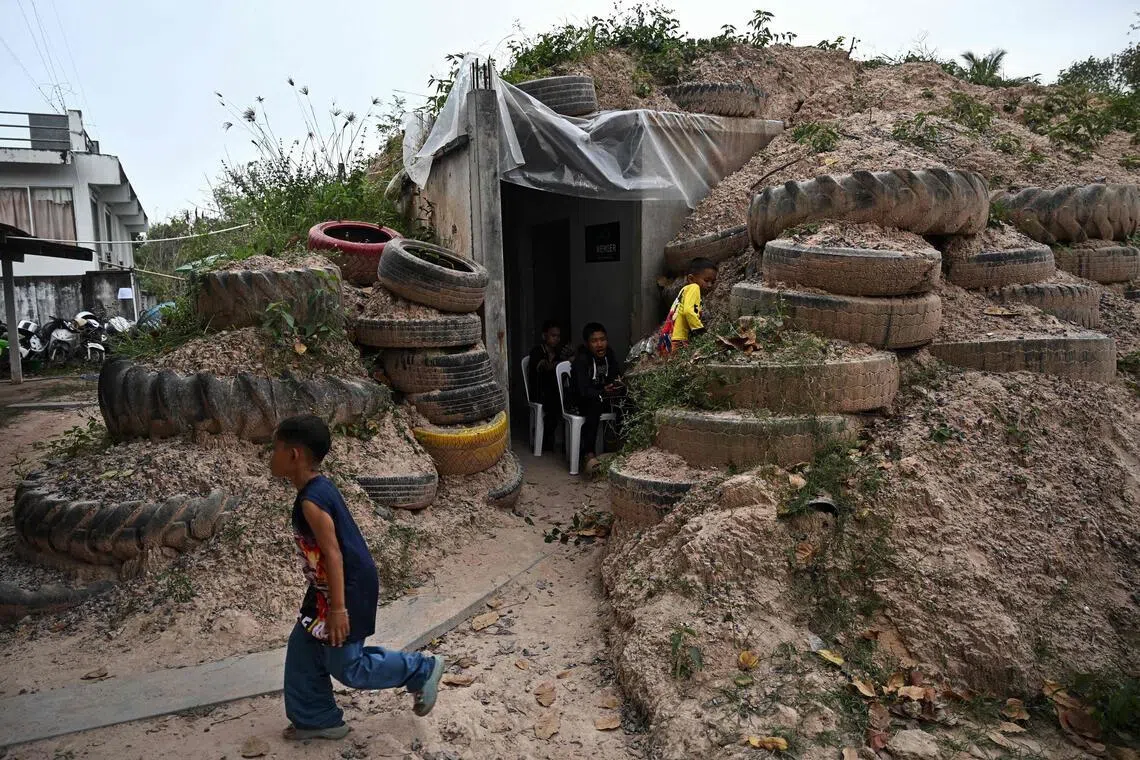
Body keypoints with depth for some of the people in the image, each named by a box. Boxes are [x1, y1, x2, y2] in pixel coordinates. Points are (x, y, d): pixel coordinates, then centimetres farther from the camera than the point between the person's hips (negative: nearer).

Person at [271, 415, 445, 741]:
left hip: (348, 590, -10)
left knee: (345, 667, 4)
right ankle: (316, 719, 32)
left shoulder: (311, 501, -25)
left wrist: (338, 608, -25)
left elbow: (333, 554, -26)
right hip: (328, 588, 10)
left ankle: (422, 670, 15)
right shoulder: (318, 488, 6)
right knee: (302, 651, 17)